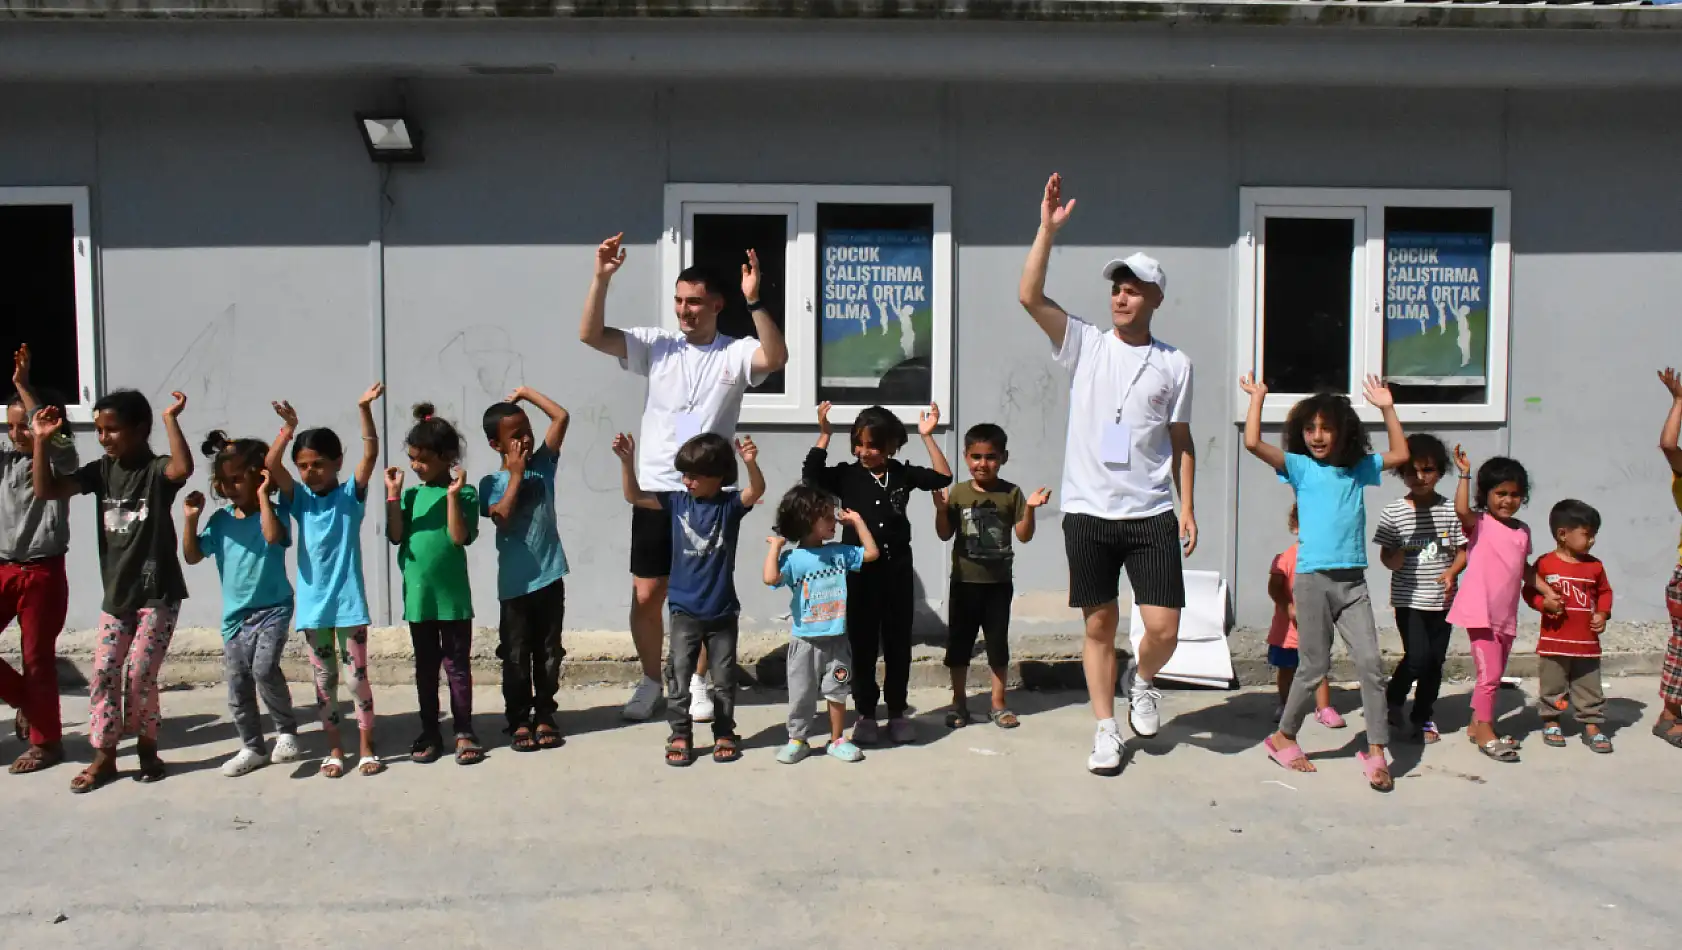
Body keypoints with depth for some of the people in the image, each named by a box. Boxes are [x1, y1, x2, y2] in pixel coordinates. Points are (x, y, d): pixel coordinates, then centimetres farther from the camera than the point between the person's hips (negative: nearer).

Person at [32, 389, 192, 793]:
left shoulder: (157, 469, -12)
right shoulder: (101, 471, 4)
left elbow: (183, 468, -36)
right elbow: (46, 490, -1)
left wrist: (170, 419, -33)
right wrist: (42, 441, -10)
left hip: (157, 594, -5)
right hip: (116, 594, 5)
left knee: (140, 674, -4)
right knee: (103, 673, 4)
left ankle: (147, 747, 17)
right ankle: (103, 756, 15)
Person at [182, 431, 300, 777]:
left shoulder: (274, 511, -10)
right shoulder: (221, 519, 4)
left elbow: (273, 536, -32)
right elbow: (192, 556, 6)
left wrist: (262, 495, -26)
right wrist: (191, 518, -6)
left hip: (273, 608, -6)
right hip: (235, 613, 6)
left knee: (264, 669, -23)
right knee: (238, 687, 8)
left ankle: (287, 730, 1)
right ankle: (253, 747, 25)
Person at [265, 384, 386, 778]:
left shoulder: (351, 495, -2)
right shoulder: (300, 500, 4)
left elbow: (371, 454, -15)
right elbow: (271, 466, -9)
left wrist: (365, 409, -26)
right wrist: (288, 428, -22)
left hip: (349, 600, -3)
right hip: (312, 603, 3)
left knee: (358, 674, 4)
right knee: (323, 679, 10)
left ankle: (367, 747, 13)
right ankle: (335, 748, 20)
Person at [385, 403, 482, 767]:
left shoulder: (463, 493, -5)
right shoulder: (410, 495, 6)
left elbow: (460, 537, -16)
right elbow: (396, 536, -4)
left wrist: (453, 495, -21)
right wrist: (393, 495, -8)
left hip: (452, 595, -3)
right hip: (417, 596, 4)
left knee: (457, 664, 5)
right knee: (425, 667, 13)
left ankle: (464, 732, 14)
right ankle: (429, 732, 22)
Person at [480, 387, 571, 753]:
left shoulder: (543, 464, 4)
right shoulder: (492, 483, -2)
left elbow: (562, 416, -2)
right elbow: (502, 519, -19)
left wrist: (526, 392, 2)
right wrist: (516, 475, -15)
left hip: (550, 576, 2)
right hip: (515, 583, -2)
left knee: (548, 653, 9)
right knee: (516, 656, 5)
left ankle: (544, 716, 20)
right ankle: (519, 721, 15)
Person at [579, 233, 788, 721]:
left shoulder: (735, 353, -4)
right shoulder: (657, 345, 2)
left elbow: (776, 357, -25)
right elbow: (591, 335, -7)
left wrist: (754, 300, -34)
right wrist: (601, 278, -19)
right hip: (655, 491, 2)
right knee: (646, 595, 5)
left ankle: (697, 682, 27)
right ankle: (651, 681, 25)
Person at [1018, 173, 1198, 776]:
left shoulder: (1174, 364, 6)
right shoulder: (1085, 345, 4)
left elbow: (1181, 442, 9)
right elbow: (1029, 297, -8)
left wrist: (1187, 510, 3)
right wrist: (1048, 229, -14)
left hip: (1151, 514, 0)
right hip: (1088, 511, 0)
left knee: (1163, 628, -6)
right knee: (1099, 626, 7)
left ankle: (1142, 680, 28)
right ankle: (1106, 730, 21)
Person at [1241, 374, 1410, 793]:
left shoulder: (1359, 468, 11)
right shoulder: (1300, 467, -1)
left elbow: (1400, 454, 22)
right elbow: (1253, 443, -13)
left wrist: (1387, 409, 16)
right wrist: (1258, 398, -5)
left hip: (1353, 581, 3)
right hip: (1313, 579, -3)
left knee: (1370, 663, -3)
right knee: (1314, 668, 4)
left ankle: (1376, 752, 4)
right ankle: (1283, 736, 23)